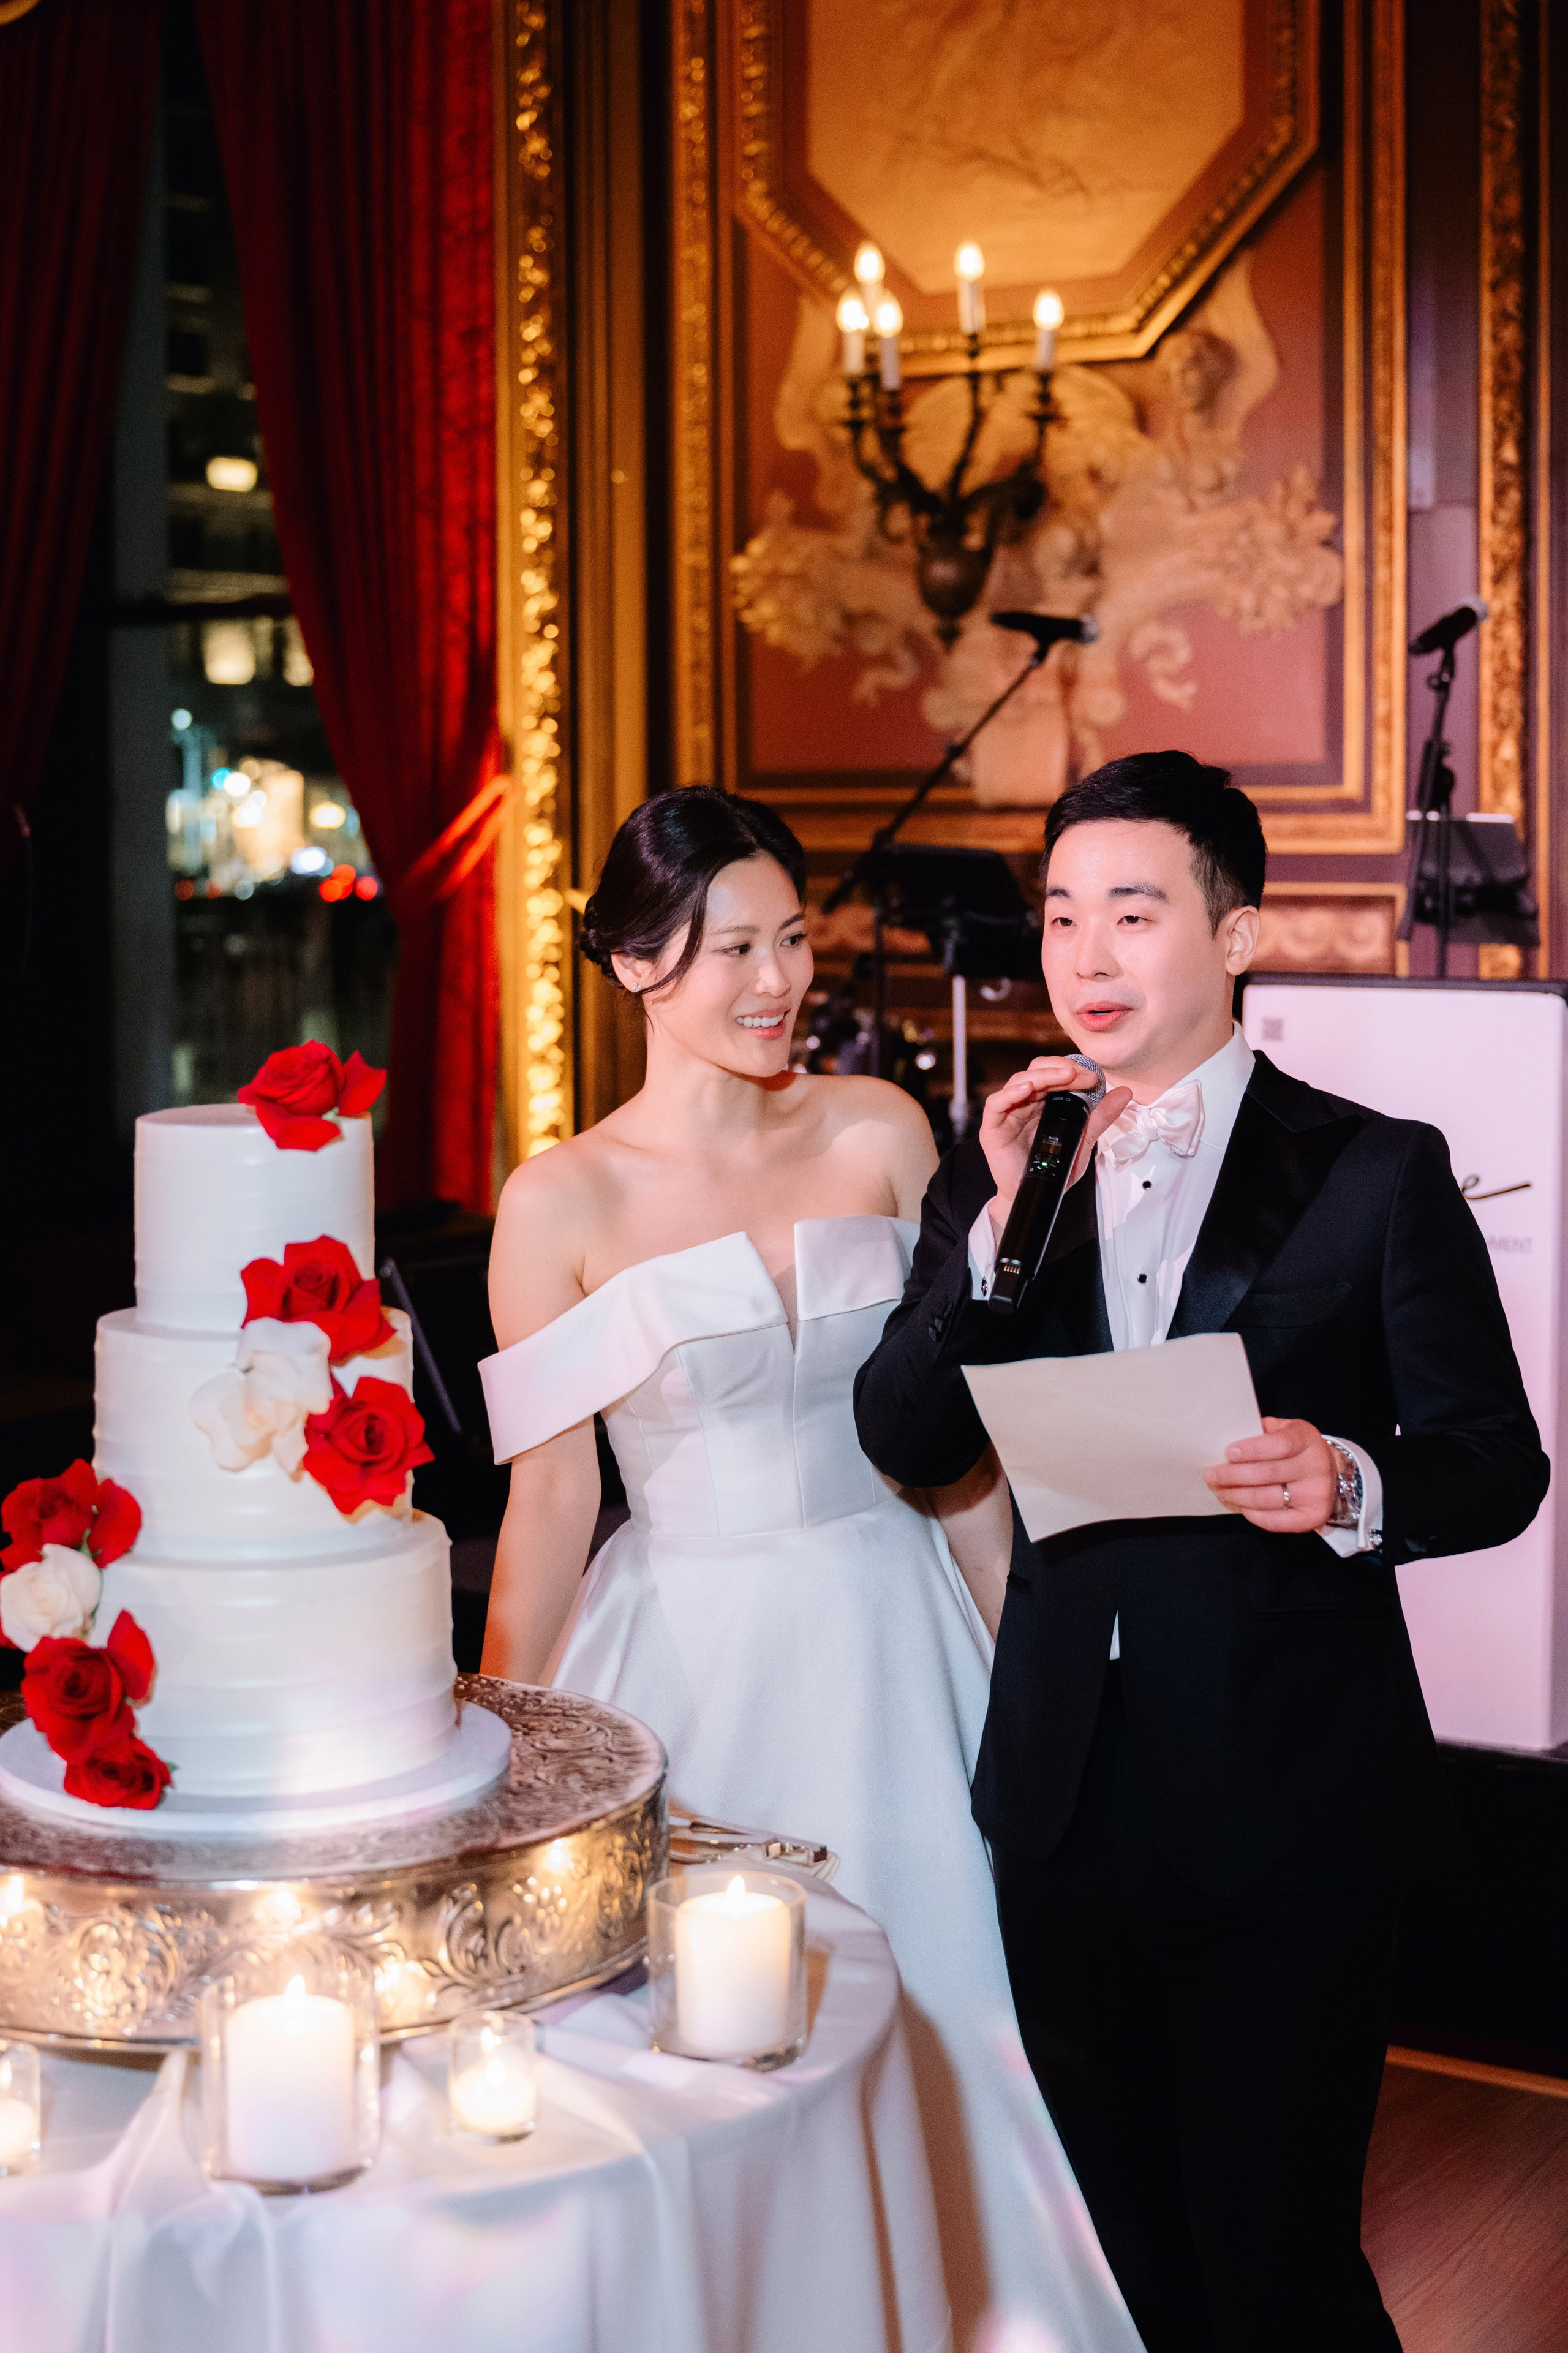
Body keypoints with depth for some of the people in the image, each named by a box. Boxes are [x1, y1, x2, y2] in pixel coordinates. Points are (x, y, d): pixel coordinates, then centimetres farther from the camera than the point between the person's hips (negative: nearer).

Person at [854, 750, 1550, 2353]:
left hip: (1287, 1811, -4)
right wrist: (1002, 1224, -14)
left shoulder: (1373, 1175, -4)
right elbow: (905, 1443, -2)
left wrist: (1354, 1486, -26)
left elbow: (1497, 1462, -5)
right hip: (1066, 1789, 4)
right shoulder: (998, 1176, 6)